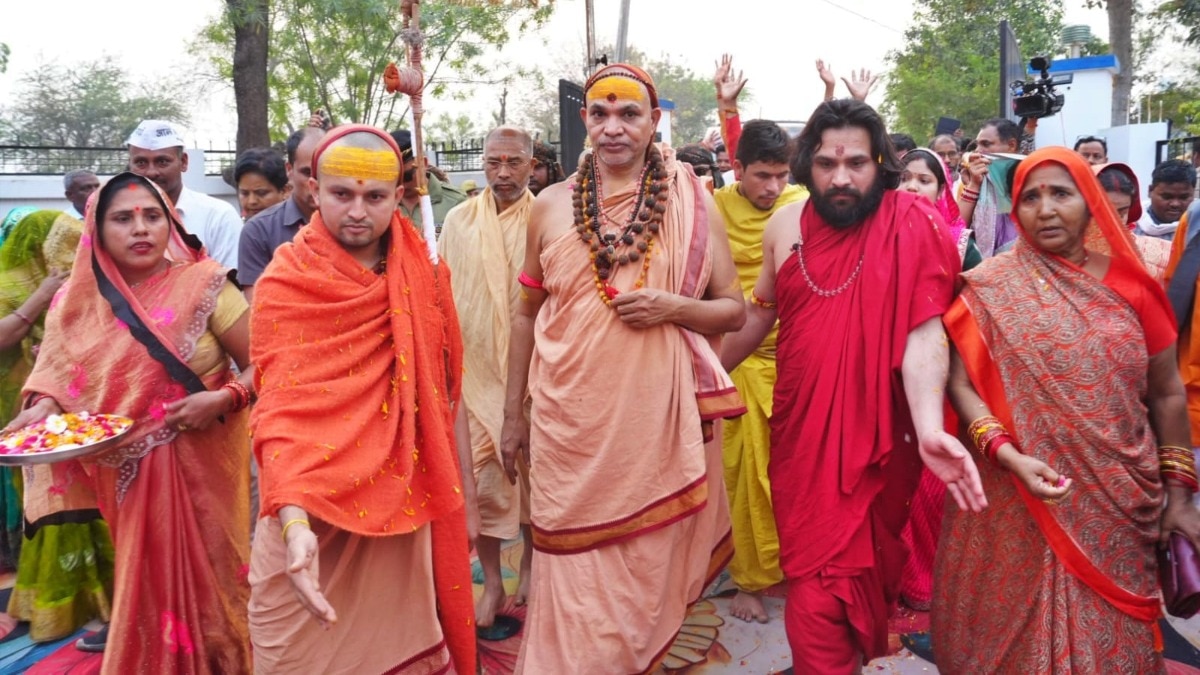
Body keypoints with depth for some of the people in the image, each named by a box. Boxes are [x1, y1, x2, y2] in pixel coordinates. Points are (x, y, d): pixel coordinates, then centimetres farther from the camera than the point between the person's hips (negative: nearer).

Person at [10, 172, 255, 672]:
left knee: (202, 581, 6)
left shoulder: (204, 285, -7)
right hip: (125, 478, 3)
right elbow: (60, 375, 10)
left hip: (199, 470, -3)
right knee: (143, 589, 11)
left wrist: (224, 398, -23)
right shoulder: (79, 302, 3)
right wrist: (43, 407, -10)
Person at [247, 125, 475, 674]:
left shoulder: (421, 273, 0)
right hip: (312, 516, -3)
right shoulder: (285, 283, -13)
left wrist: (459, 489, 9)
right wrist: (293, 519, -35)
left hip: (403, 507, 4)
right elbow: (281, 414, -20)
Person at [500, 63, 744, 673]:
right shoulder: (551, 206, 5)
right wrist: (512, 414, 12)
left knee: (648, 561, 10)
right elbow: (527, 314, 12)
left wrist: (673, 307, -15)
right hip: (567, 418, 1)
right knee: (573, 568, 8)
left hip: (657, 417, -1)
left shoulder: (691, 204, 1)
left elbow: (733, 310, 5)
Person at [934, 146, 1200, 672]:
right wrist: (1008, 457, -22)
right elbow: (961, 384, -8)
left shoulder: (1129, 284, 1)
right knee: (1017, 630, 11)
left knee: (1112, 633, 15)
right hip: (1018, 504, -2)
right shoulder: (990, 288, -5)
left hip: (1120, 506, 3)